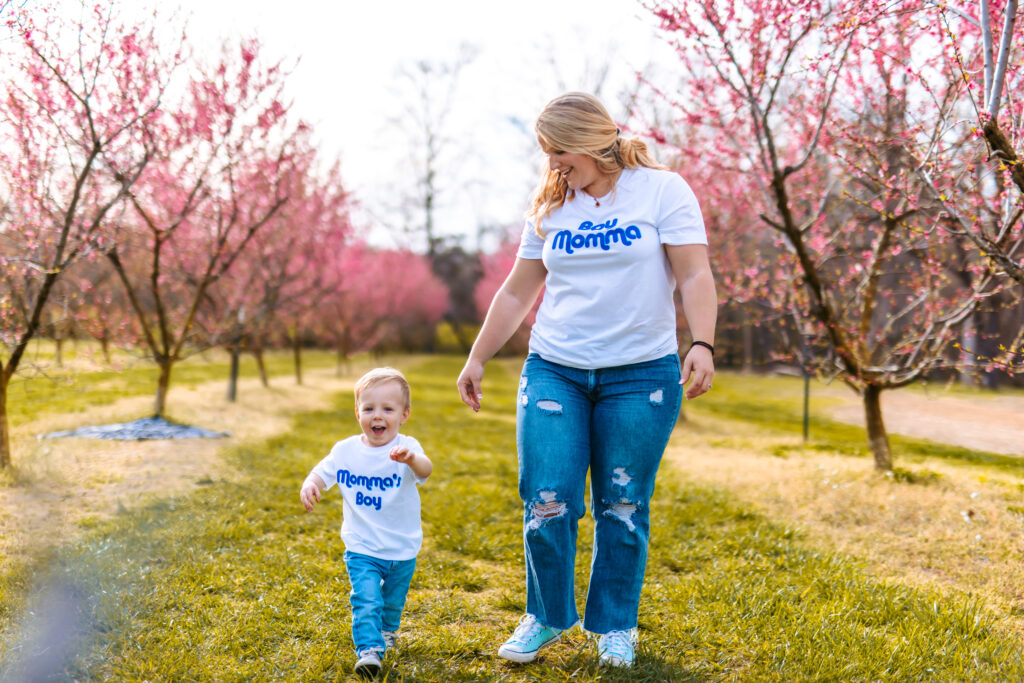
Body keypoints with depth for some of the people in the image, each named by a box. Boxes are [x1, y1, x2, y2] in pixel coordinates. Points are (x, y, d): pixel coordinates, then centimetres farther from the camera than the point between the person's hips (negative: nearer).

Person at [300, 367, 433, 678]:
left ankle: (387, 630, 50)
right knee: (365, 599, -16)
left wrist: (412, 459, -61)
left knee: (393, 601, 22)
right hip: (361, 549, 0)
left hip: (402, 550, 0)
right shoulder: (345, 450, -7)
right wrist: (309, 485, -22)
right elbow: (323, 473, 2)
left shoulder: (405, 448, -19)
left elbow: (425, 470, -38)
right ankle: (369, 650, -10)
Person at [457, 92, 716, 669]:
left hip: (641, 374, -3)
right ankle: (547, 617, 18)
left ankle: (616, 624, 22)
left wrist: (702, 345, -23)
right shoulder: (549, 208, 11)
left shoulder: (663, 190, -2)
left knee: (622, 507, 4)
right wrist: (478, 359, 17)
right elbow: (517, 293, 16)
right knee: (547, 503, -3)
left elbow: (696, 277, -8)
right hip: (553, 371, 3)